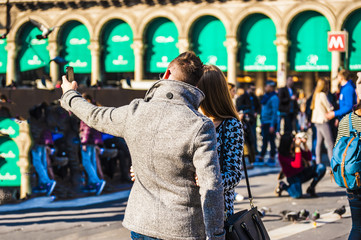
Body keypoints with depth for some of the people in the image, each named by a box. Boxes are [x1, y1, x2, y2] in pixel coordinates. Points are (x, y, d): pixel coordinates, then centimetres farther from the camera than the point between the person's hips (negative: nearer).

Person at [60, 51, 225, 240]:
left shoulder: (135, 113, -4)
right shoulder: (201, 126, -15)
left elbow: (95, 117, 17)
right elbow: (211, 189, -18)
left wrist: (69, 97, 38)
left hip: (141, 224, 4)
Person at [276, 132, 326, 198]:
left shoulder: (295, 148, -1)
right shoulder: (282, 155, -20)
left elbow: (309, 158, 1)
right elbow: (297, 165, -31)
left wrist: (305, 144, -11)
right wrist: (297, 147, -31)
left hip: (303, 173, 6)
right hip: (293, 177, -6)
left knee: (321, 167, -15)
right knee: (297, 195, -35)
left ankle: (311, 188, 1)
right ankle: (283, 186, 0)